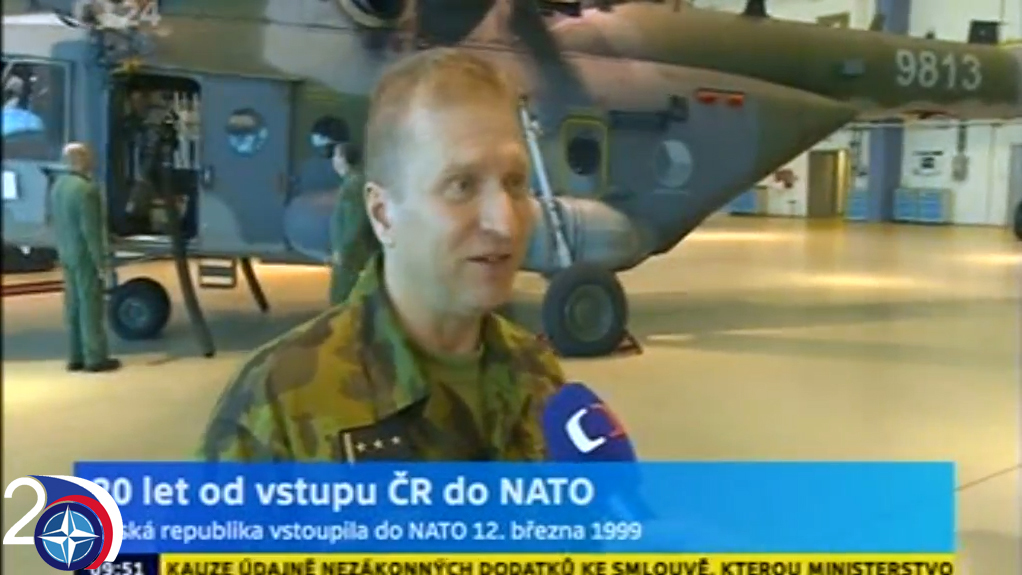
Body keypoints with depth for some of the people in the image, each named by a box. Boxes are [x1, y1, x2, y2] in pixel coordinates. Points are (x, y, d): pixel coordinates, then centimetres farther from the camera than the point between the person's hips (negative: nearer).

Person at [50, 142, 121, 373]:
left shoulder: (58, 185, 7)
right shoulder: (87, 189, -21)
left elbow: (57, 223, 12)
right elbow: (91, 230, -22)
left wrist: (62, 252, 19)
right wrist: (101, 262, -16)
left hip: (66, 254, 9)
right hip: (85, 256, -9)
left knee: (73, 306, 12)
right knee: (91, 306, -2)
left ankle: (76, 357, 18)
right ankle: (95, 358, 3)